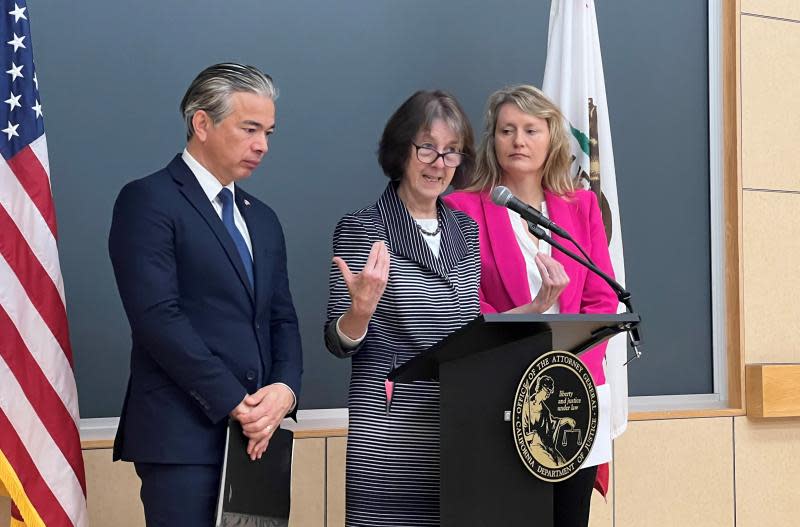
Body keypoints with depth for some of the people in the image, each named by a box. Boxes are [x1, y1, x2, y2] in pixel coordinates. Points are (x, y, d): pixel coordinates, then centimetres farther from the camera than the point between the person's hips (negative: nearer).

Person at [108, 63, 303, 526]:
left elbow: (282, 319, 15)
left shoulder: (262, 219, 18)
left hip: (256, 437, 6)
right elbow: (158, 317, -14)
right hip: (183, 436, -6)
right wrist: (235, 402, -14)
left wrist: (285, 389, -5)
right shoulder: (148, 201, -5)